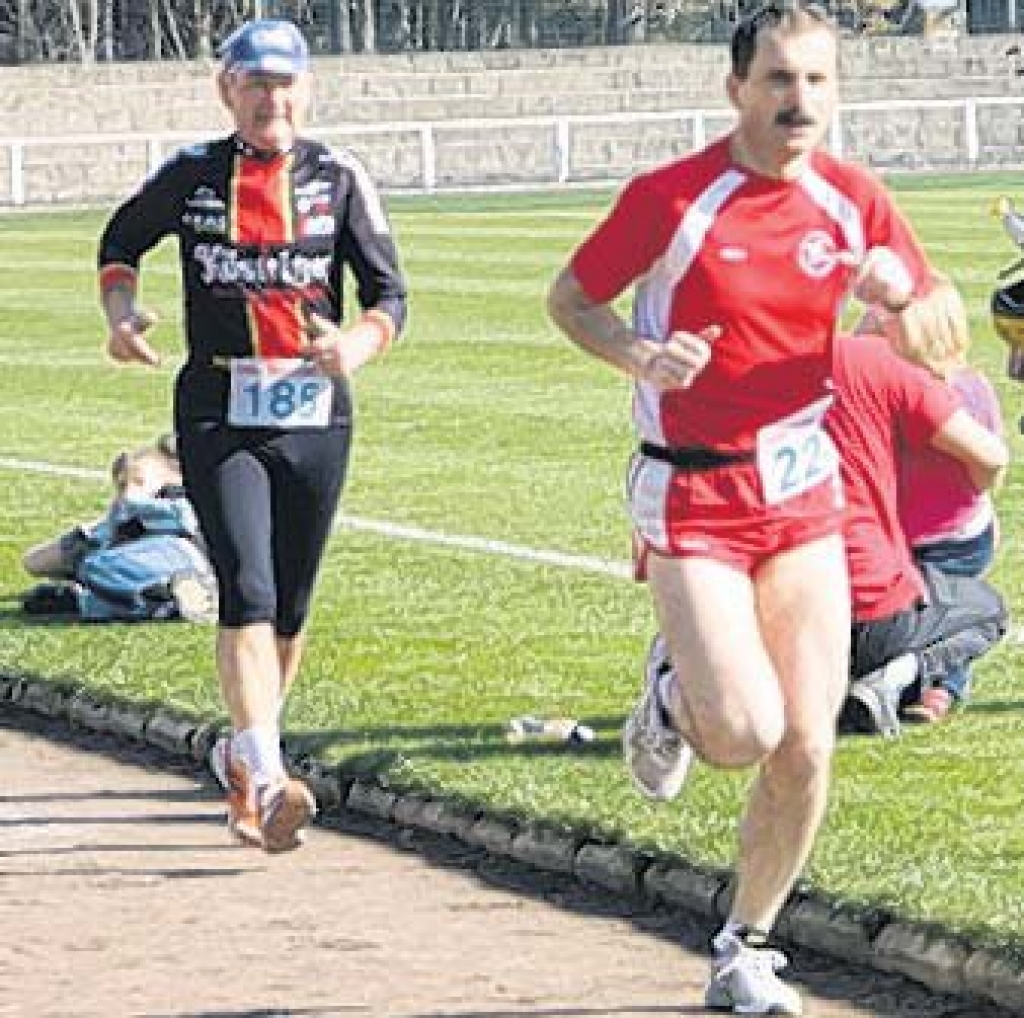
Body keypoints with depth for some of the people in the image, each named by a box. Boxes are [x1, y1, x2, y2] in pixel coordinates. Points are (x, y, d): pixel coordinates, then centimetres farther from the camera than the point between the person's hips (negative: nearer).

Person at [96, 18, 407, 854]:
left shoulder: (339, 179, 1)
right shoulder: (191, 176, 2)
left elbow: (389, 295, 1)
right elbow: (122, 242, 20)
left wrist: (355, 347, -20)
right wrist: (122, 313, 0)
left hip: (316, 416, 2)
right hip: (220, 416, -2)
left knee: (289, 608, 11)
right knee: (248, 592, -17)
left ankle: (246, 758, 32)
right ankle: (267, 780, -28)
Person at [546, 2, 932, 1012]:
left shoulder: (852, 200, 0)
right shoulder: (670, 198, -12)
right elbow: (568, 299, 0)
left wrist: (897, 289, -12)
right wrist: (641, 356, -20)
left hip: (804, 490, 4)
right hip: (693, 499, -4)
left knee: (806, 748, 0)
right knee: (744, 732, -19)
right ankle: (669, 691, 18)